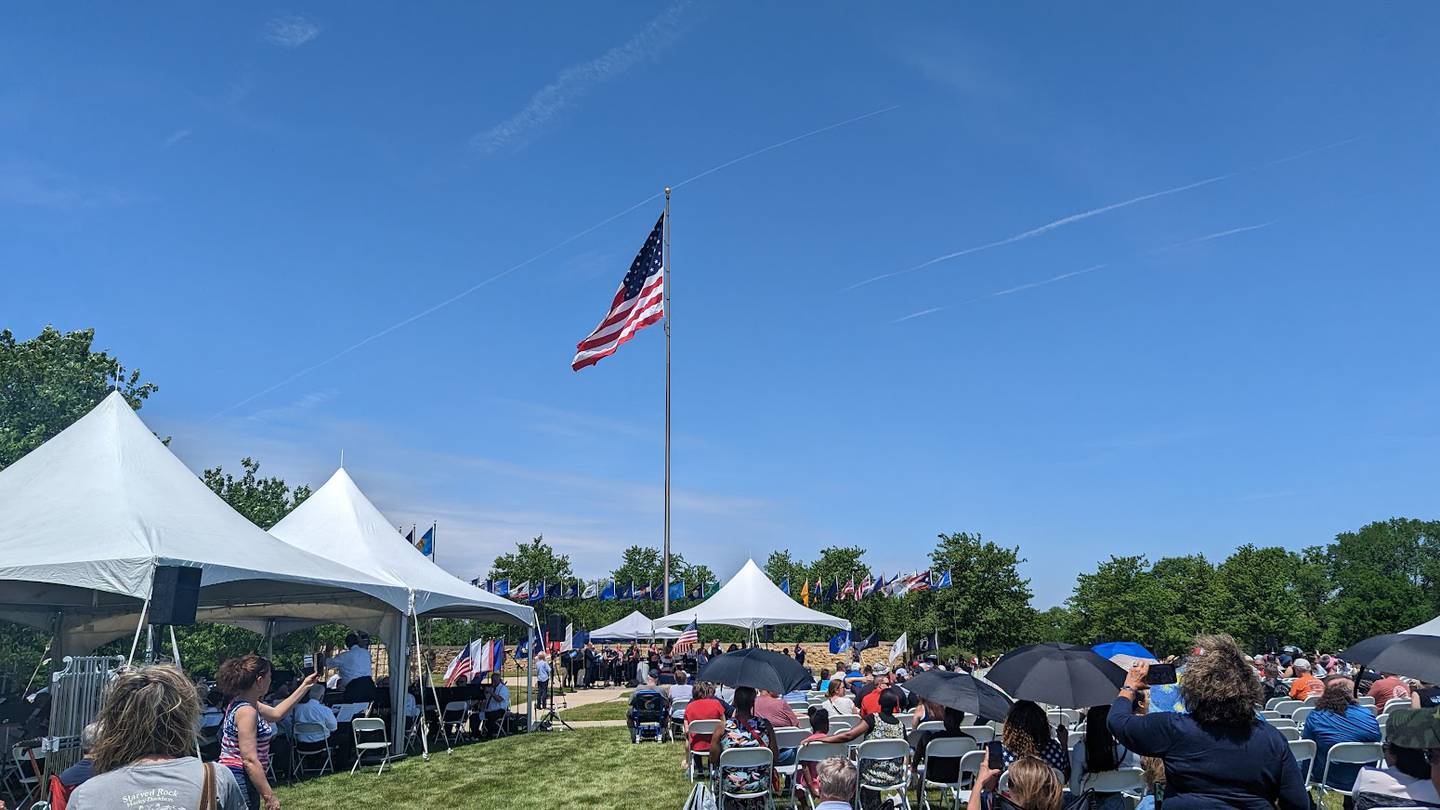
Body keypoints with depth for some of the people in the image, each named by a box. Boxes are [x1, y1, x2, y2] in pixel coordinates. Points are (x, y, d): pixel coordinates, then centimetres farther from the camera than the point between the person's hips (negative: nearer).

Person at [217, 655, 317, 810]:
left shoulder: (244, 703, 10)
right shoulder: (246, 711, -20)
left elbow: (276, 713, 25)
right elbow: (250, 760, -23)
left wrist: (304, 687, 28)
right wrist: (269, 796, -19)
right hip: (240, 780, -10)